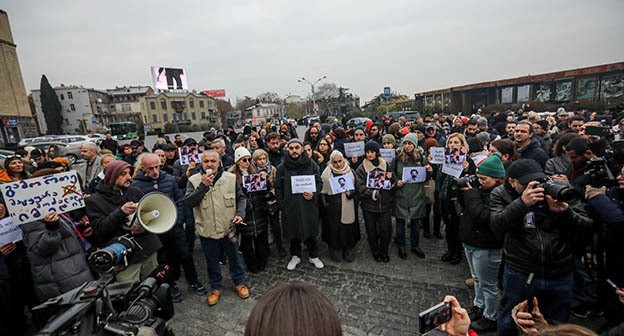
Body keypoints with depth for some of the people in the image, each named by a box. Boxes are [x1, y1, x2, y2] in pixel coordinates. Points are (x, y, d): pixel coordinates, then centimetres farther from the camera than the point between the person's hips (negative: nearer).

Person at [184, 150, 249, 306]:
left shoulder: (231, 178, -6)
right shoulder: (194, 181, -7)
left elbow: (241, 198, 4)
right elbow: (188, 202, -19)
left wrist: (240, 214, -10)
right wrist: (203, 185, -26)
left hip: (228, 228, 1)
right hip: (207, 230, 0)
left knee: (234, 257, 17)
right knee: (212, 262, 17)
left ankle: (239, 283, 40)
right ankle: (215, 288, 39)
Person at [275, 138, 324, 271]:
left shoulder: (311, 164, 0)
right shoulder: (282, 167, 0)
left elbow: (319, 182, 4)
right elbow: (278, 187, 4)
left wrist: (314, 195, -12)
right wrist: (282, 203, -4)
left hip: (308, 205, 0)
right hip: (290, 206, 0)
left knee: (311, 232, 11)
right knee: (294, 233, 13)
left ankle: (313, 256, 31)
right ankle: (295, 256, 33)